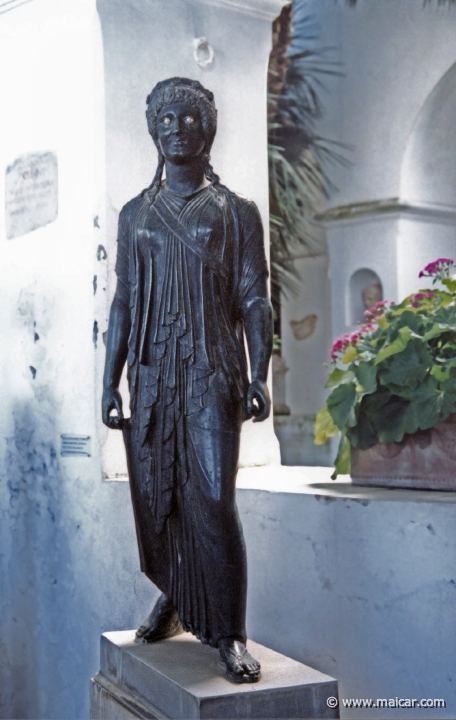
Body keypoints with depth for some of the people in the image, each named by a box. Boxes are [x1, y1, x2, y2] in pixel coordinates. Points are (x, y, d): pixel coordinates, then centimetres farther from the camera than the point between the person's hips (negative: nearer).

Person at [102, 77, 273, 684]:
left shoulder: (235, 212, 7)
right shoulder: (135, 215, 16)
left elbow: (254, 301, 2)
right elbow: (123, 303, 14)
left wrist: (259, 377, -9)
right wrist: (110, 380, 7)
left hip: (212, 375, -3)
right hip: (151, 376, 4)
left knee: (214, 501, -10)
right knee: (155, 497, 5)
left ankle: (229, 634, -1)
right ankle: (172, 599, 27)